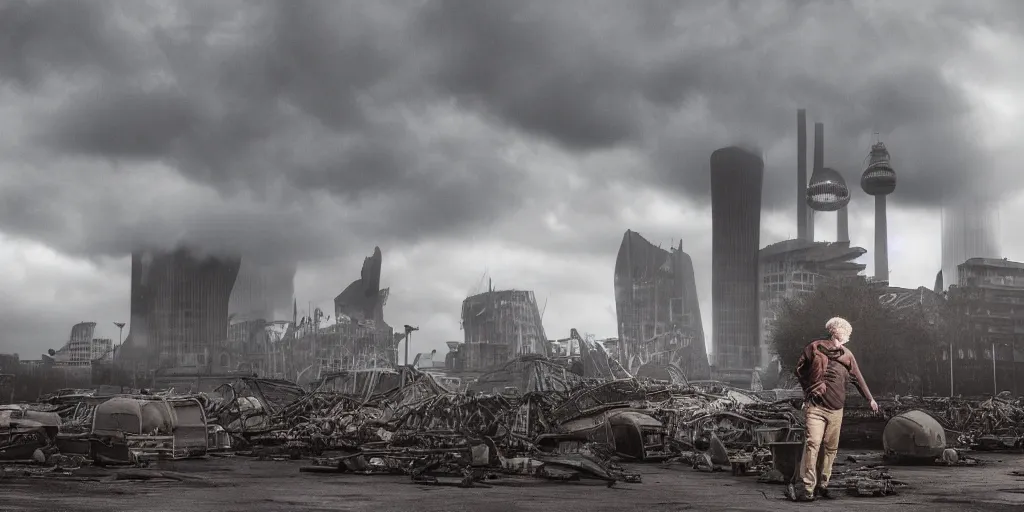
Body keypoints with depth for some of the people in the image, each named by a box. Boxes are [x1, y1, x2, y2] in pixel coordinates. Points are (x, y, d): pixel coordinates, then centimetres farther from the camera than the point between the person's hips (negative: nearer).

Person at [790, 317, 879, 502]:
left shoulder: (847, 355, 12)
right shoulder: (814, 347, 0)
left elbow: (858, 379, 21)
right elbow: (800, 370, 10)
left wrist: (870, 399, 25)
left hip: (836, 409, 5)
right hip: (815, 406, -5)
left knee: (830, 448, 5)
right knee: (813, 443, -17)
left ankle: (821, 486, 15)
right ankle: (806, 488, -19)